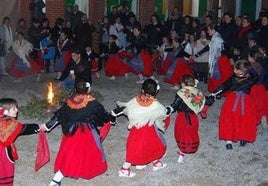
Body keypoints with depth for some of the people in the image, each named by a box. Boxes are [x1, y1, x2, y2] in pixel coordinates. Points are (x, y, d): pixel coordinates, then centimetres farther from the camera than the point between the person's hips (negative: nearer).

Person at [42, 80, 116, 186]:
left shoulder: (69, 102, -4)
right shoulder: (92, 103, -13)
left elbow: (59, 115, 2)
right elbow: (102, 113, 0)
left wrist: (47, 126, 12)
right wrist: (112, 119, 19)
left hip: (72, 131, 3)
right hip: (87, 133, -3)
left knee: (69, 153, 9)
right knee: (89, 151, 19)